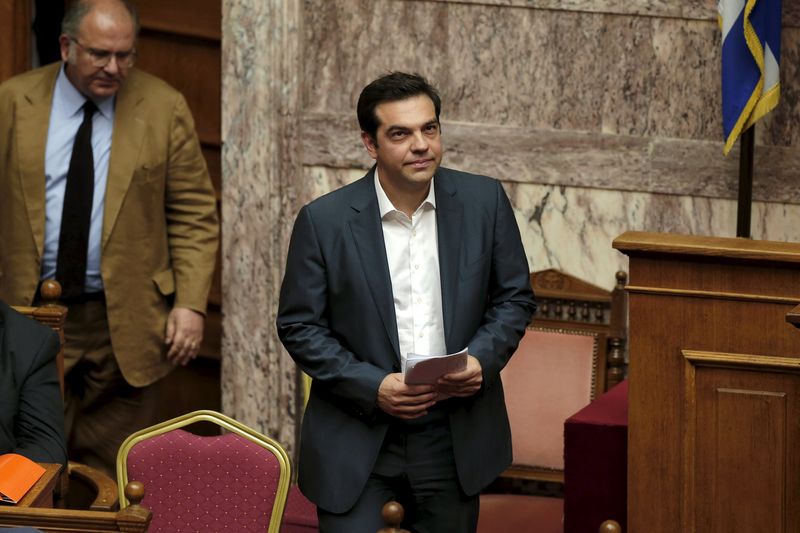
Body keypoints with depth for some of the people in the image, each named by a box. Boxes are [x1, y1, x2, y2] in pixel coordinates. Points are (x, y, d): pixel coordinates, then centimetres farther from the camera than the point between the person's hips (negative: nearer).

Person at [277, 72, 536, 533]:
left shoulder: (484, 201, -2)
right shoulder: (324, 221, -8)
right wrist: (373, 387, -16)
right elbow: (300, 326, -4)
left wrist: (482, 359, -12)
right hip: (357, 437, -2)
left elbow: (515, 298, 8)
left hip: (455, 437, 2)